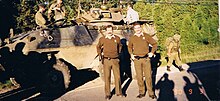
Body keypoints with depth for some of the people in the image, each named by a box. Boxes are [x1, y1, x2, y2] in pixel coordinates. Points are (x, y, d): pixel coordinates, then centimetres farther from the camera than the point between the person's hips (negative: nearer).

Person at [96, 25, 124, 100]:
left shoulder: (117, 38, 3)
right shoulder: (102, 39, 0)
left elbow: (120, 46, 22)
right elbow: (98, 47, 17)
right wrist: (100, 54, 8)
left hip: (115, 60, 1)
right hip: (106, 60, -1)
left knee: (117, 76, 6)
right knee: (107, 77, 3)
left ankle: (119, 92, 21)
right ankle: (107, 94, 12)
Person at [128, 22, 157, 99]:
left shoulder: (146, 36, 0)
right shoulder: (132, 38, 6)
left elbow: (154, 44, 9)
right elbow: (129, 47, 23)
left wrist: (152, 52, 1)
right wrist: (131, 54, 10)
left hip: (146, 59, -1)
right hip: (137, 60, 2)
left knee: (148, 76, 1)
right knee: (139, 76, 6)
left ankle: (151, 92, 11)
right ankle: (141, 92, 17)